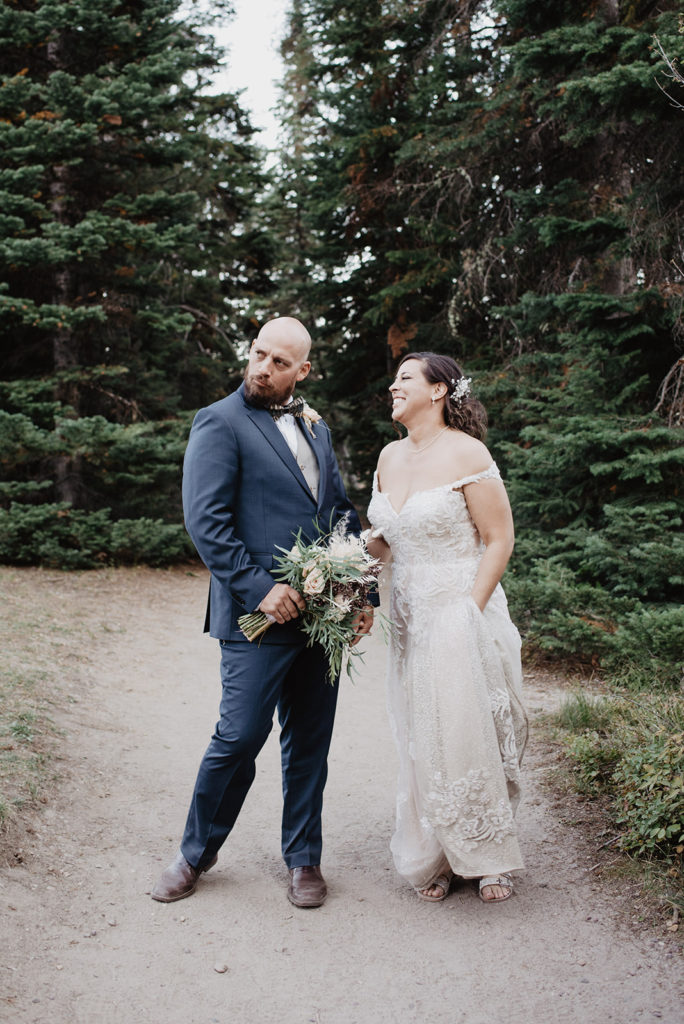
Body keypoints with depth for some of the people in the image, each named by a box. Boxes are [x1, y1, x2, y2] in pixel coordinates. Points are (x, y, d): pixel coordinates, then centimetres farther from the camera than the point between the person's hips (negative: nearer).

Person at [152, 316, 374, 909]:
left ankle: (303, 859, 28)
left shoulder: (315, 427, 16)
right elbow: (206, 520, -13)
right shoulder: (220, 423, -5)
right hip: (260, 616, -6)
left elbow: (342, 509, 18)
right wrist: (258, 588, -19)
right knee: (240, 738, 0)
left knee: (310, 743, 13)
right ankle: (196, 854, 22)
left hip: (322, 613, 6)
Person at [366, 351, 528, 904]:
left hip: (463, 613, -6)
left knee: (468, 734, 0)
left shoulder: (466, 453, -11)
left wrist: (470, 612, -15)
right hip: (409, 616, 6)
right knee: (420, 743, 9)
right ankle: (438, 858, 23)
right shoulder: (390, 457, 10)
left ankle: (491, 857, 19)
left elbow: (499, 540, -11)